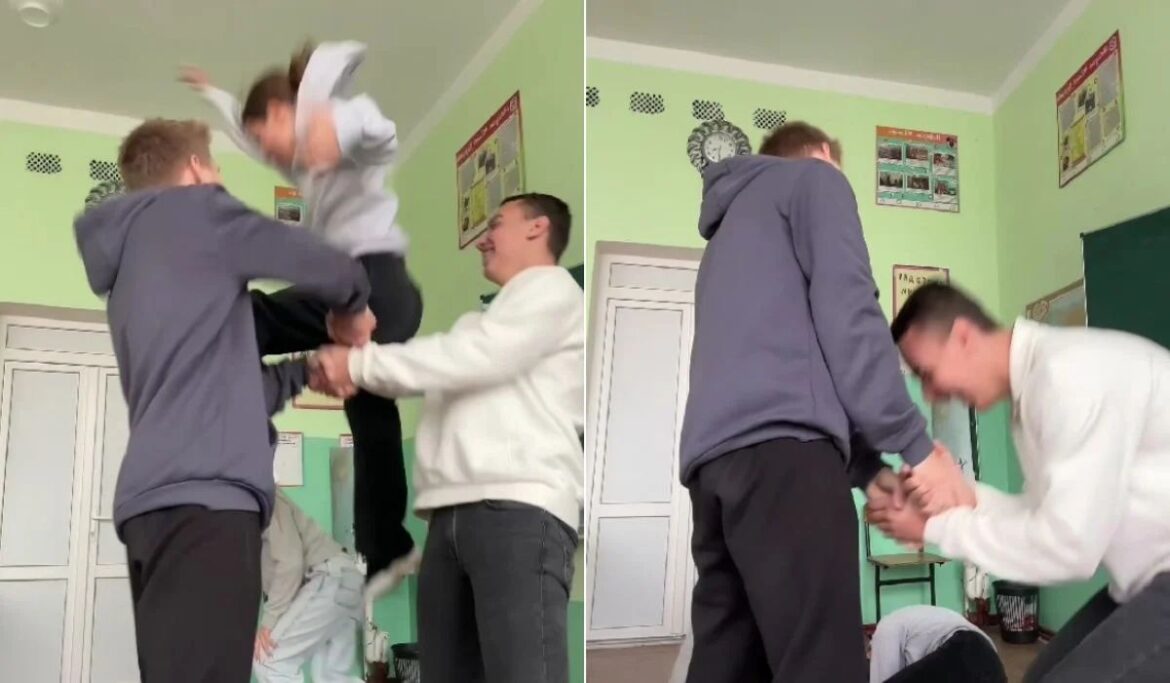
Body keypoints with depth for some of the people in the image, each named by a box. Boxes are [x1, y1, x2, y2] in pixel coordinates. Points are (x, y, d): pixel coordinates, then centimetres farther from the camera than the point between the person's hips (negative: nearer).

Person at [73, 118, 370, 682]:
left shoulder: (125, 262, 30)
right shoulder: (194, 210, 8)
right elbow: (336, 273, 9)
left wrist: (308, 364, 28)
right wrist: (350, 314, 29)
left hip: (156, 496, 9)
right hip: (201, 495, -9)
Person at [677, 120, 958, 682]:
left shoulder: (731, 227, 38)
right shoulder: (815, 179, 15)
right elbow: (844, 310, -1)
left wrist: (863, 467, 22)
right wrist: (914, 442, 1)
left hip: (712, 453, 8)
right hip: (779, 440, -8)